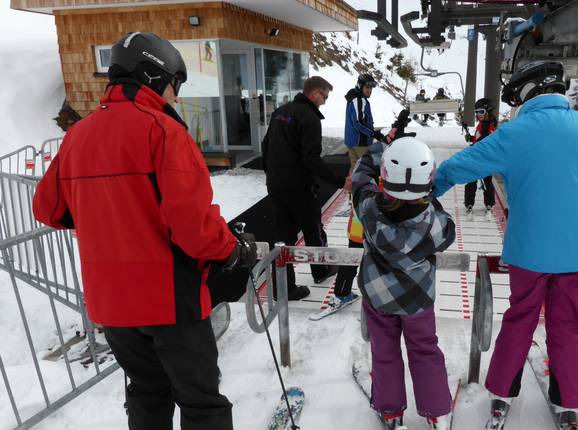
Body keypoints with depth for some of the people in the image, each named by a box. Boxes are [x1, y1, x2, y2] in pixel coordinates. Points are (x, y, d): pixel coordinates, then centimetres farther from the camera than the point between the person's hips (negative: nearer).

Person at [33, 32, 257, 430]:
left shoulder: (77, 134, 6)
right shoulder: (160, 128, -15)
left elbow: (49, 208, 14)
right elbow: (191, 217, -24)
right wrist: (235, 251, -8)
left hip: (107, 297, 7)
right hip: (168, 295, -6)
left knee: (148, 391, 24)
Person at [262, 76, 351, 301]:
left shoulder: (281, 111, 10)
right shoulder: (309, 118, -16)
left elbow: (266, 145, 17)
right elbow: (312, 159, -24)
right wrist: (340, 181, -21)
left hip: (275, 186, 7)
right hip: (298, 187, -7)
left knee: (284, 235, 10)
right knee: (313, 230, 15)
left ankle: (284, 286, 13)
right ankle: (321, 271, 35)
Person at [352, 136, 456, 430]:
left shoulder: (371, 209, -27)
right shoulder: (433, 220, -29)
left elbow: (362, 175, -8)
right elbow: (446, 236, -5)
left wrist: (384, 145, 2)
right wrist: (430, 201, -1)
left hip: (377, 294, 1)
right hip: (418, 296, 0)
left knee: (384, 353, 19)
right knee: (425, 352, 20)